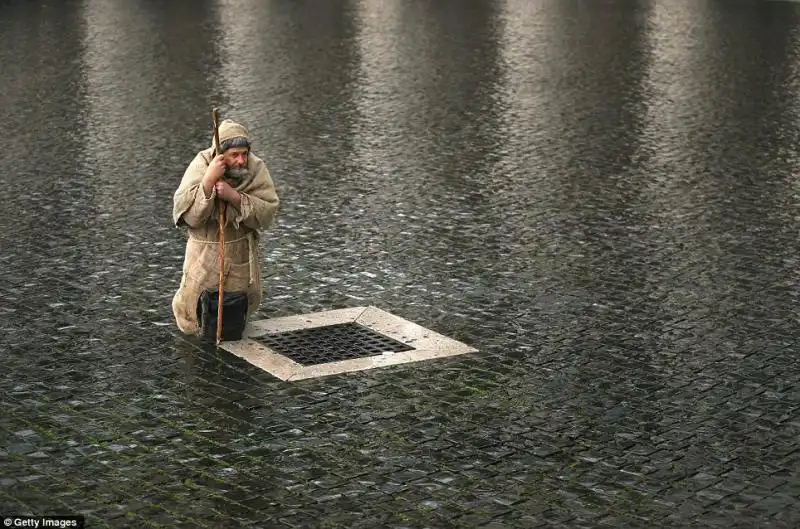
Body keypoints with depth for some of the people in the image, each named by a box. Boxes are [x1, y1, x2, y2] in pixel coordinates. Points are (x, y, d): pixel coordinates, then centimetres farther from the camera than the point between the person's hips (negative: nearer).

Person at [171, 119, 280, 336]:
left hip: (242, 255, 2)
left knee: (243, 311, 15)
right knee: (194, 323, 3)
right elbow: (187, 215, -25)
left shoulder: (256, 169, -13)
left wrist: (235, 197, -31)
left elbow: (267, 213, -18)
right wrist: (208, 180, -35)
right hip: (205, 255, -2)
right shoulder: (201, 166, -17)